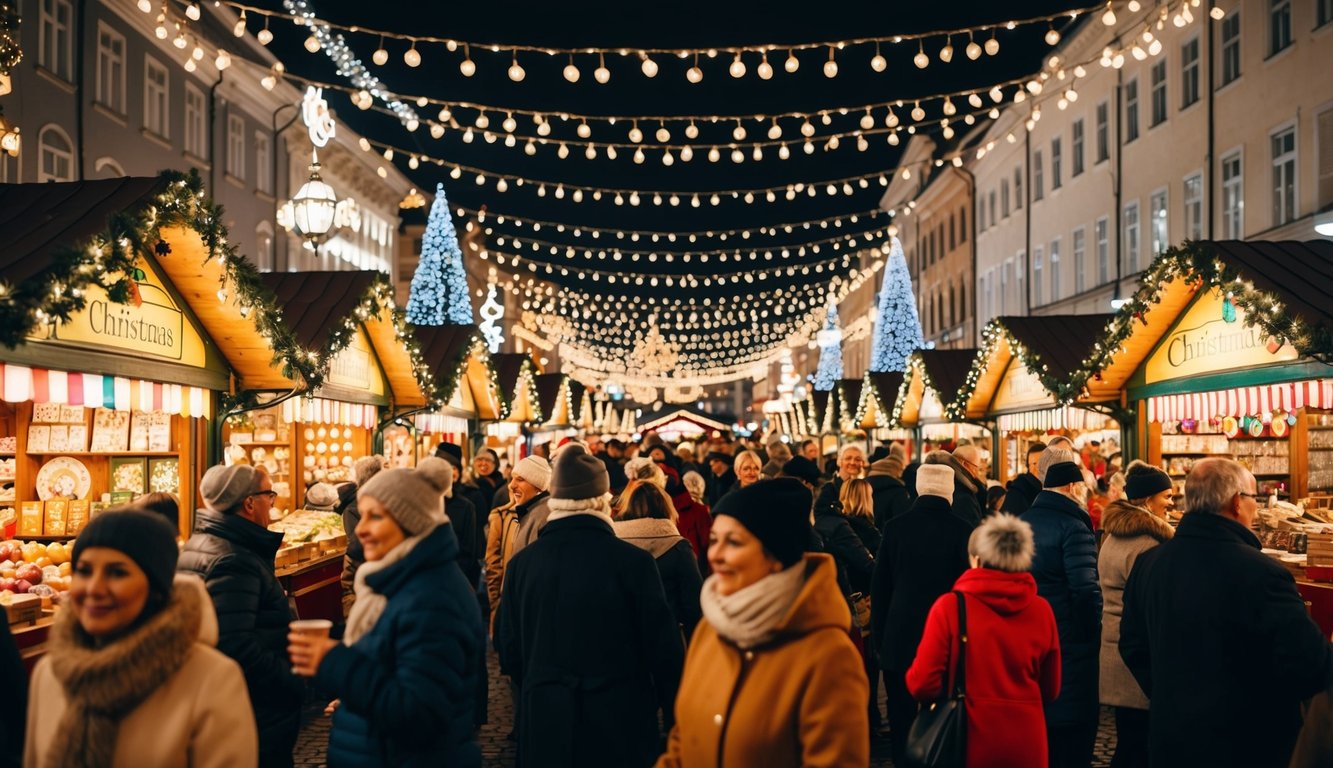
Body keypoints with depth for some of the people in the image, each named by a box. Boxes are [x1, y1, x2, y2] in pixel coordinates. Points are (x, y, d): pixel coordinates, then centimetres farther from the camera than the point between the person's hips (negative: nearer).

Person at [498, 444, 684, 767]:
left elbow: (509, 650, 1)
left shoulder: (522, 562, -6)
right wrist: (675, 712, 6)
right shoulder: (632, 561, -15)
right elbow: (663, 647, -11)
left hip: (544, 720, 3)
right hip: (619, 717, -2)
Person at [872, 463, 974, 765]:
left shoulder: (895, 526, -4)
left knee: (902, 718, 10)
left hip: (900, 638, 1)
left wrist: (879, 637, 9)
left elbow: (879, 588, 0)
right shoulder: (962, 529, -9)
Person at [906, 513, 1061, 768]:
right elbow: (1050, 689, 6)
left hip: (968, 740, -2)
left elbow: (922, 684, -13)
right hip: (1025, 744, 3)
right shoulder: (1042, 610, -5)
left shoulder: (950, 606, -14)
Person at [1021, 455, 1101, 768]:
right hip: (1068, 646, -7)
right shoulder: (1073, 527, -15)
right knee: (1071, 742, 4)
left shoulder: (1023, 522, 8)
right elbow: (1086, 590, -23)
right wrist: (1092, 634, -10)